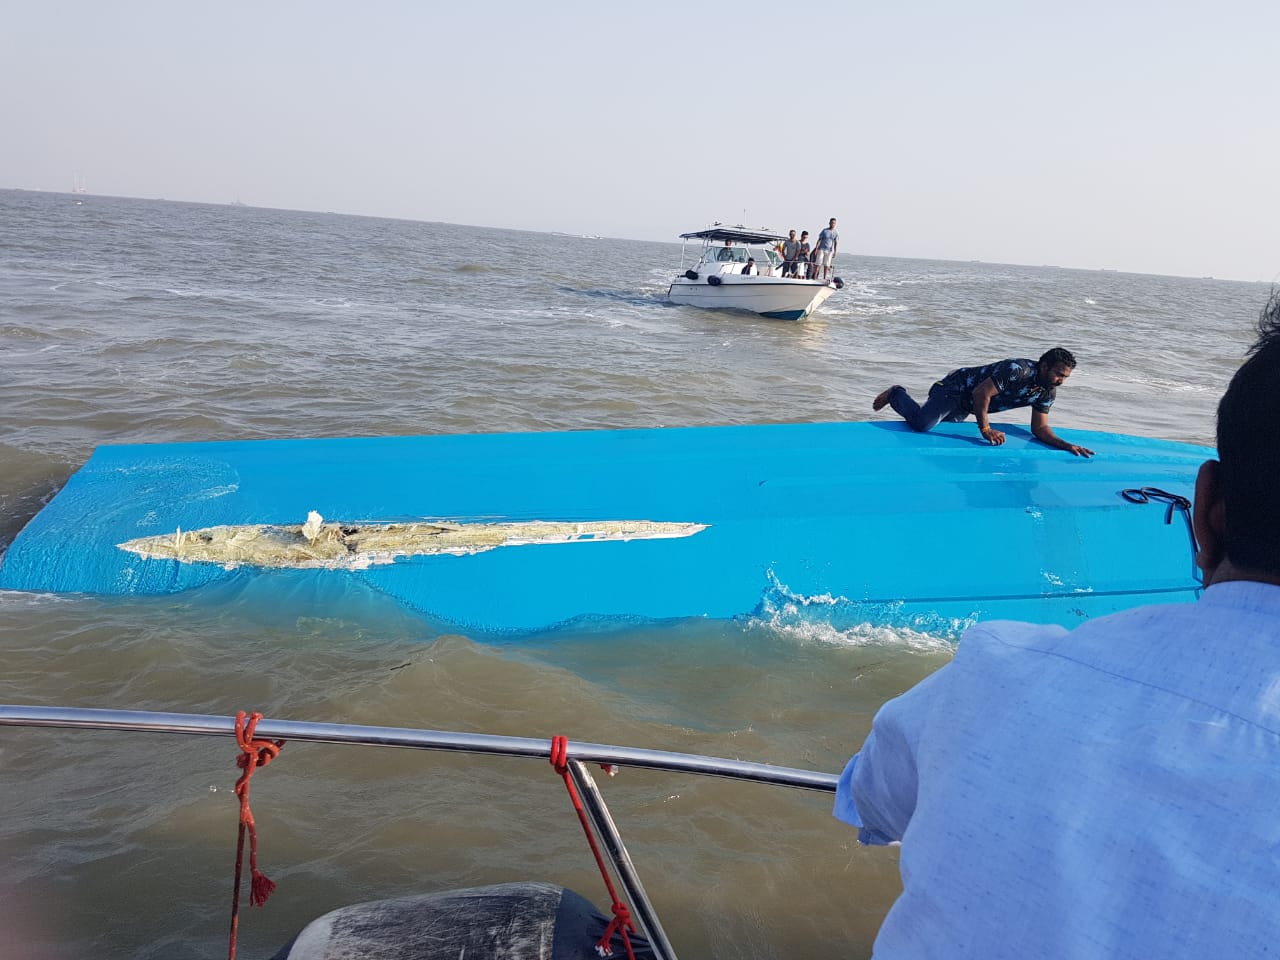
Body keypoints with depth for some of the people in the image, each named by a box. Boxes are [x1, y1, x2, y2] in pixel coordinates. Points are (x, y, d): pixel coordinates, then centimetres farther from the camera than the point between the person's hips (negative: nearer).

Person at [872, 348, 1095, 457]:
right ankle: (896, 395, 4)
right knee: (921, 423, -26)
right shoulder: (1018, 370, -34)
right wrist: (985, 430, -29)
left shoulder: (1048, 392, -8)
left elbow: (1040, 428, -3)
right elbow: (981, 393, -34)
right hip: (957, 385, -8)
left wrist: (1067, 445, -18)